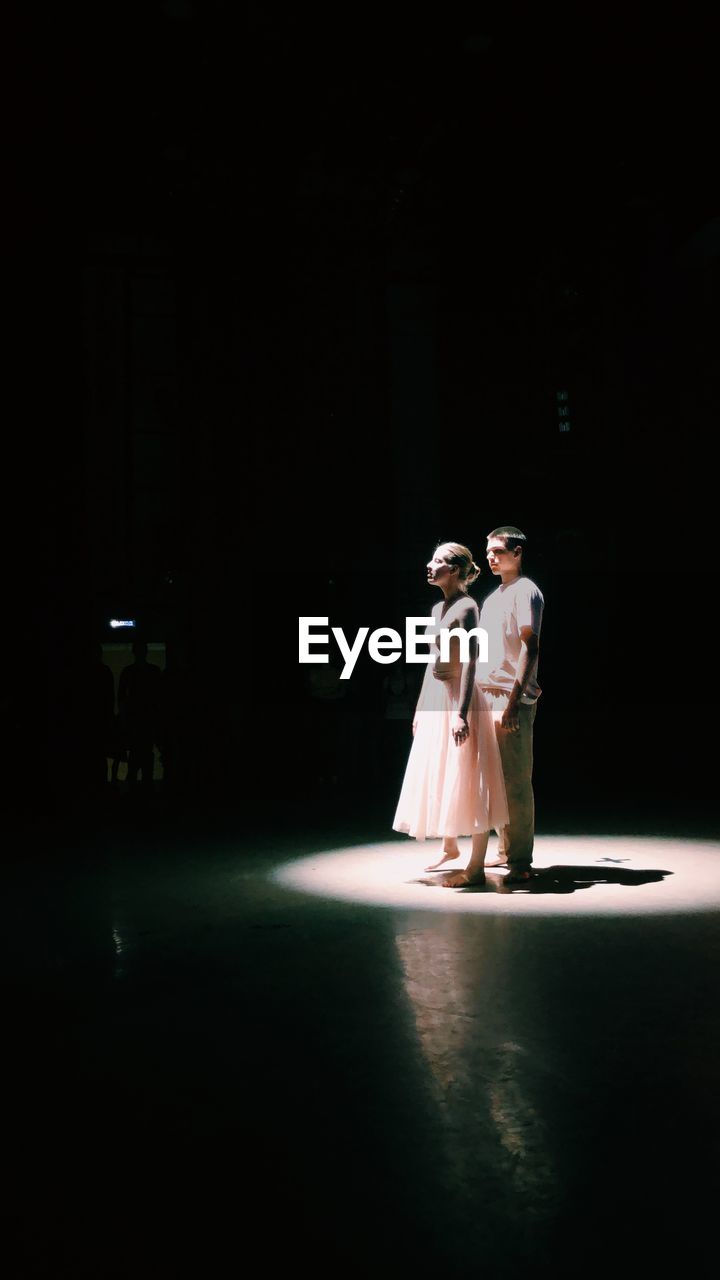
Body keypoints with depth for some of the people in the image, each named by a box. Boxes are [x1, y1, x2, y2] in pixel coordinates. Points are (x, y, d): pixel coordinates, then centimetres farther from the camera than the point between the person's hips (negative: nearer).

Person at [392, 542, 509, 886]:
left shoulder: (466, 607, -11)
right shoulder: (437, 608, 13)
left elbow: (470, 663, -18)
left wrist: (461, 713, -23)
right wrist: (420, 708, 19)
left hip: (457, 700, -9)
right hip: (434, 701, 9)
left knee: (465, 781, -4)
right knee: (437, 778, 17)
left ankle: (476, 867, 3)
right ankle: (449, 847, 35)